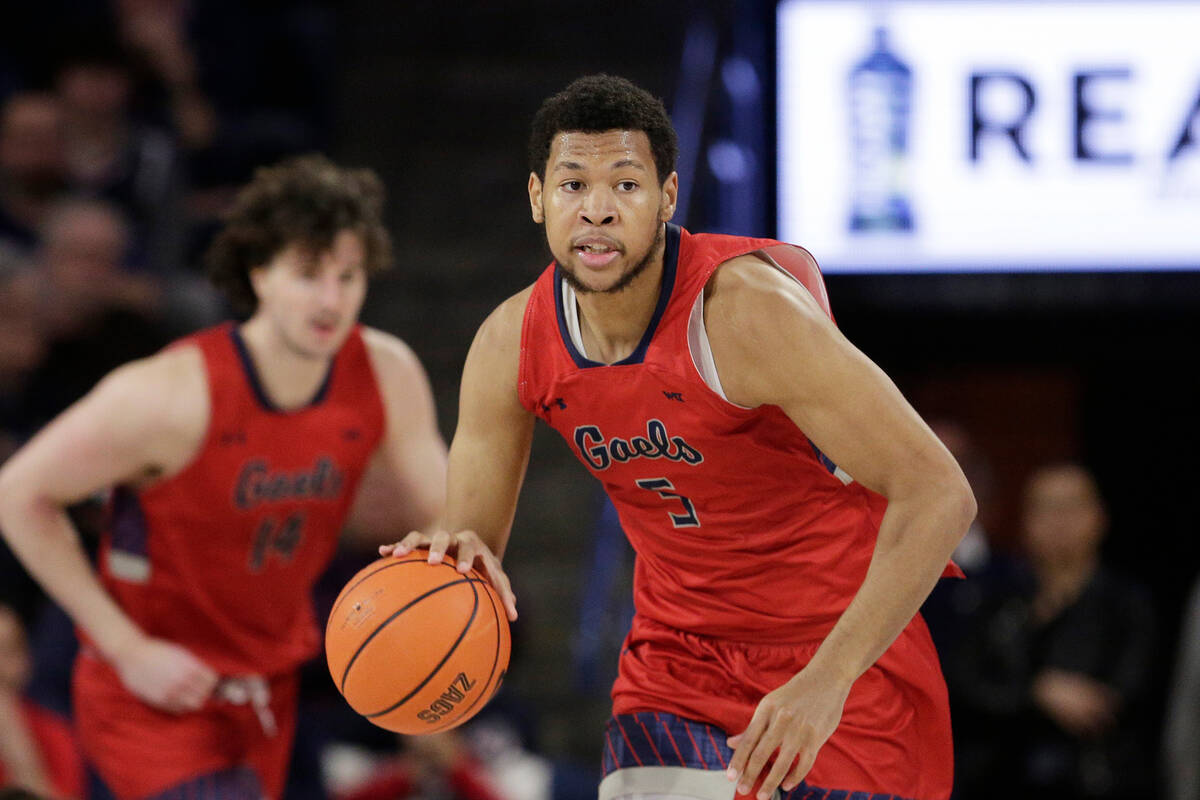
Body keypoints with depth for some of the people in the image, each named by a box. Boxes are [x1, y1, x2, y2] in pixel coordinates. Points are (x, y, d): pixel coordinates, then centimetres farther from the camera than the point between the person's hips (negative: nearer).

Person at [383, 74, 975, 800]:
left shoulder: (745, 311, -27)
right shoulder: (511, 346, -9)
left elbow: (939, 495, -29)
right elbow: (473, 538, 1)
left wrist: (828, 681, -37)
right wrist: (456, 564, -26)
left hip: (848, 640, -4)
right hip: (681, 652, 4)